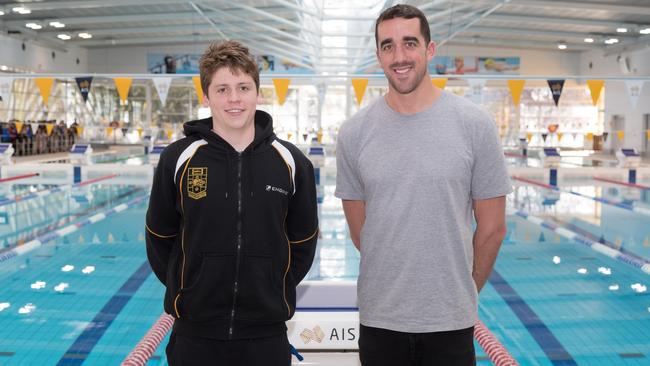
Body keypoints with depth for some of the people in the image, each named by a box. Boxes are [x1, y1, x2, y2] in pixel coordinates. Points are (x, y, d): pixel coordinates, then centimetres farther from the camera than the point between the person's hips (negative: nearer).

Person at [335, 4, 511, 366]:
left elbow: (492, 229, 0)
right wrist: (397, 284, 10)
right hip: (379, 320, 2)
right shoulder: (354, 133, -2)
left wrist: (461, 295, 8)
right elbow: (359, 231, 6)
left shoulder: (475, 124, -6)